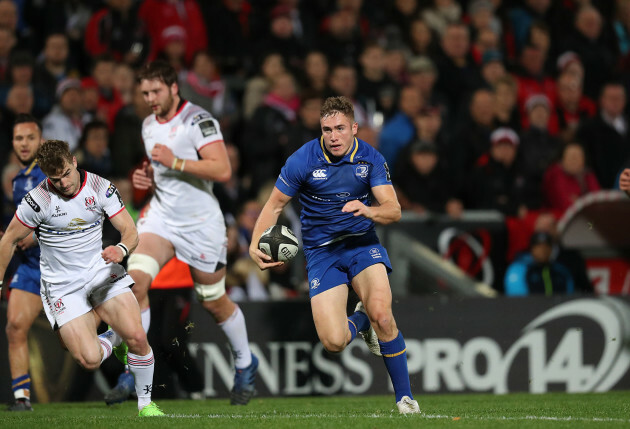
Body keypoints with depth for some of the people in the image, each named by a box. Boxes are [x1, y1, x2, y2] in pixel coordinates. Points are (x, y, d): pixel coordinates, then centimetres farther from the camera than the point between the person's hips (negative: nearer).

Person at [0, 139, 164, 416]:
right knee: (90, 360, -16)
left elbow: (130, 231, -6)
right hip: (62, 287, -2)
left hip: (102, 273, 2)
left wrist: (122, 249, -29)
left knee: (138, 338, -16)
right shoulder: (38, 200, -16)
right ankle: (114, 339, 21)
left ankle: (145, 404, 9)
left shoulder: (101, 187, -8)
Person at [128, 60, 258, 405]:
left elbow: (223, 170, -24)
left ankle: (245, 365, 33)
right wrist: (147, 176, 6)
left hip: (201, 224, -6)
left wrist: (175, 162, -27)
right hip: (162, 217, 6)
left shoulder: (198, 121, -14)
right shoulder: (149, 125, 10)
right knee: (135, 279, -18)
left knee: (214, 302, 7)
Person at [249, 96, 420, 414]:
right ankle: (360, 320, 24)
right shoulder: (303, 160, -12)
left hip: (361, 242, 0)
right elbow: (274, 205, -2)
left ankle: (404, 396, -8)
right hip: (321, 251, 0)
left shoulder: (371, 159, -7)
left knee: (381, 313, -27)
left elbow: (393, 209, -11)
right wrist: (255, 245, -16)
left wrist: (368, 210, -33)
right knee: (333, 341, -15)